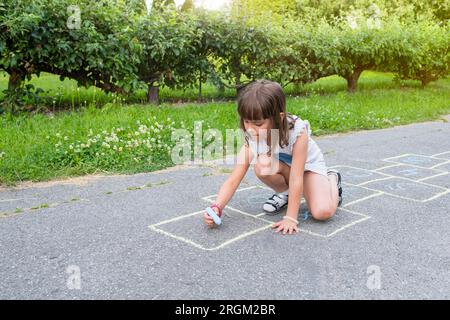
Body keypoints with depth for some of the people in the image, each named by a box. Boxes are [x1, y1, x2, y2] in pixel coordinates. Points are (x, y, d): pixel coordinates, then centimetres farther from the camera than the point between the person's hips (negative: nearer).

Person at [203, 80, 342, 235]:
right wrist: (216, 208, -42)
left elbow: (296, 179, -35)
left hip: (308, 166, -2)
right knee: (262, 166, -33)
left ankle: (332, 179, 10)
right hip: (284, 168, 3)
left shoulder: (297, 132, -37)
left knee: (323, 212, -25)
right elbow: (233, 180, -27)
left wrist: (291, 218, -34)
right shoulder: (252, 138, -26)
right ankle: (285, 193, 1)